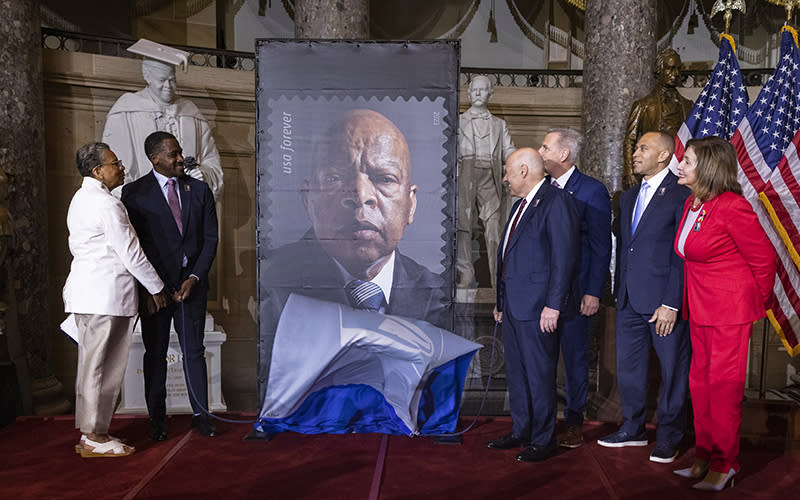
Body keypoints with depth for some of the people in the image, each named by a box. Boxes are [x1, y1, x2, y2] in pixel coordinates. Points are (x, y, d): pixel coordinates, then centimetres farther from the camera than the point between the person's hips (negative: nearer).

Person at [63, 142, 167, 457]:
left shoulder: (80, 199, 16)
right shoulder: (107, 205, -16)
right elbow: (131, 253, -15)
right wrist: (156, 288, -5)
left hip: (85, 289, 10)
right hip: (106, 294, -10)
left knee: (92, 364, 14)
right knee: (99, 366, -3)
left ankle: (91, 432, 22)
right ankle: (94, 439, 6)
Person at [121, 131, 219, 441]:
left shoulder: (199, 190, 7)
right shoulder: (134, 192, -1)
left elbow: (210, 238, 5)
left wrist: (194, 278, -6)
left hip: (192, 283, 2)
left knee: (194, 351, 6)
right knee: (155, 353, 8)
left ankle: (200, 414, 17)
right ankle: (157, 420, 20)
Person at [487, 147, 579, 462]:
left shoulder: (556, 201, -11)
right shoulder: (520, 205, 19)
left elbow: (564, 257, -17)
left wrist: (553, 305, -20)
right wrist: (501, 301, 20)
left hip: (537, 307, -9)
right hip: (514, 306, 10)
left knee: (539, 375, 0)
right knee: (516, 373, 16)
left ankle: (543, 440, 13)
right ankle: (520, 432, 29)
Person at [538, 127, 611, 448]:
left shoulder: (592, 191, -6)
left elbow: (601, 247, -7)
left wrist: (593, 293, -12)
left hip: (575, 291, -5)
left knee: (575, 357, 7)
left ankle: (574, 421, 22)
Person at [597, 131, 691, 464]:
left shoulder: (680, 196, -9)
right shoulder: (628, 198, 14)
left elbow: (683, 256, -13)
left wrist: (671, 304, -17)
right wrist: (619, 292, 12)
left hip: (664, 301, -7)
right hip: (630, 300, 7)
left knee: (671, 370, 7)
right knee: (629, 368, 15)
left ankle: (668, 438, 23)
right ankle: (632, 429, 31)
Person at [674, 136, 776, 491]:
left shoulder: (732, 207, -19)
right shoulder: (690, 204, 7)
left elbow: (764, 259, -10)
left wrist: (759, 302, 1)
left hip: (730, 309, -8)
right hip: (699, 308, 8)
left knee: (723, 386, 1)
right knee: (700, 383, 13)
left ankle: (724, 465, 17)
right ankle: (705, 457, 28)